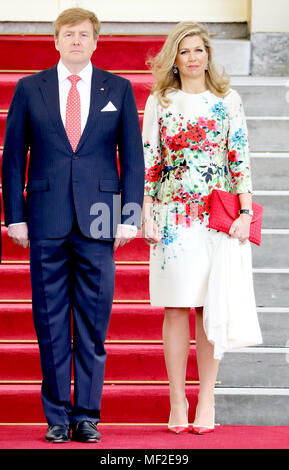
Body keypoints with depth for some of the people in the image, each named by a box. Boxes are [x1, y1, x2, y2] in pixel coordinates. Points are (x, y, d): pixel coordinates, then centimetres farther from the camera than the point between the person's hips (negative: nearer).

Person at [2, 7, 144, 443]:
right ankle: (57, 416, 11)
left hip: (99, 222, 0)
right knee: (50, 324, 3)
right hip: (47, 225, 0)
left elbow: (132, 156, 7)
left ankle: (87, 415, 9)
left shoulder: (119, 90, 8)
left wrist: (129, 215, -2)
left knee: (93, 324, 1)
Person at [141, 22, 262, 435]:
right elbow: (149, 161, 5)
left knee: (211, 307, 0)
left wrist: (246, 212, -4)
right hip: (173, 216, 0)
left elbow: (241, 159, 4)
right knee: (176, 307, -1)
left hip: (219, 216, 0)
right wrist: (147, 216, -1)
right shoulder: (159, 103, 7)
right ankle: (177, 402, 4)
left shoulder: (228, 101, 6)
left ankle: (206, 401, 5)